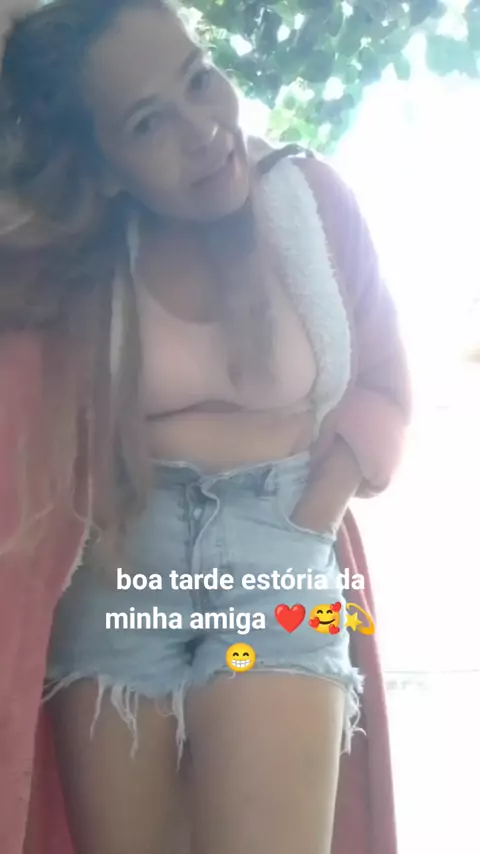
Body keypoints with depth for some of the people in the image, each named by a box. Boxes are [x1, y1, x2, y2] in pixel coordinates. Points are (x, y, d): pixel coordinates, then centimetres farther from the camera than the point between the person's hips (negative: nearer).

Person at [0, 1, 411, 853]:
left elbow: (381, 387, 4)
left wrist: (305, 533, -6)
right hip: (119, 555, 1)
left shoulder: (312, 198, -3)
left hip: (276, 545, -1)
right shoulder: (76, 250, 0)